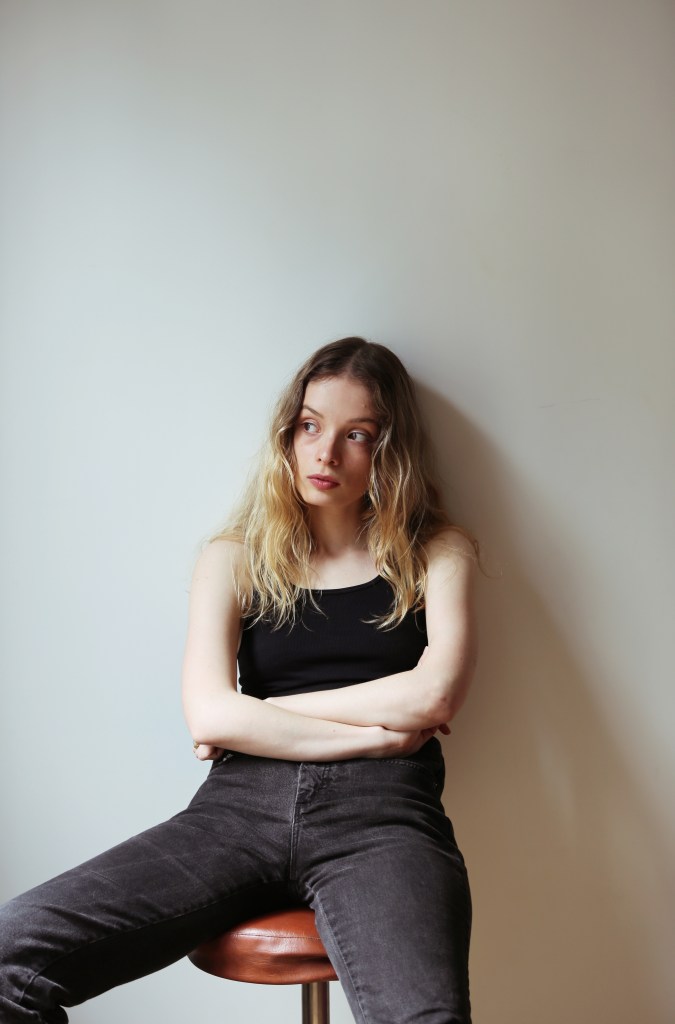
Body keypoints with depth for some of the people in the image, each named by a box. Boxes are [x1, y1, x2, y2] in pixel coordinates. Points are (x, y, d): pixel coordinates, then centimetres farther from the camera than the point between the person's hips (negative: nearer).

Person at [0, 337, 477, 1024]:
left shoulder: (435, 554, 15)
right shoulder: (235, 557, 16)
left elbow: (432, 696, -2)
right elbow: (208, 714, 1)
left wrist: (263, 713, 2)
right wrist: (377, 733, -3)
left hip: (380, 814, -1)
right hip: (241, 804, 2)